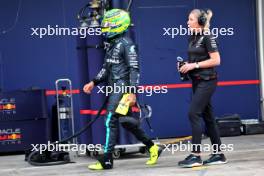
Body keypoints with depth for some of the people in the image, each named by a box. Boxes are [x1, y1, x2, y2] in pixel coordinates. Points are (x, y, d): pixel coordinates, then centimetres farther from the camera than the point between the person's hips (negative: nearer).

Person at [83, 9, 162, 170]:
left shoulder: (126, 44, -12)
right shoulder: (113, 44, 16)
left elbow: (134, 69, -16)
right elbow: (107, 68, 22)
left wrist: (133, 92, -21)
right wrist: (94, 82, 14)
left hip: (123, 88, -9)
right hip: (114, 89, 9)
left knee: (111, 122, -10)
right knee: (126, 121, 13)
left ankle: (107, 161, -6)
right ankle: (153, 147, 24)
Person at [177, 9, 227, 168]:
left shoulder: (208, 37, -11)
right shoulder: (192, 38, 13)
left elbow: (216, 60, -16)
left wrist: (195, 65, -17)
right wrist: (187, 65, 4)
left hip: (207, 80, -9)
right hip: (197, 81, 9)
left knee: (194, 113, -14)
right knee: (207, 116, 8)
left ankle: (196, 156, -11)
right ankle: (219, 154, 13)